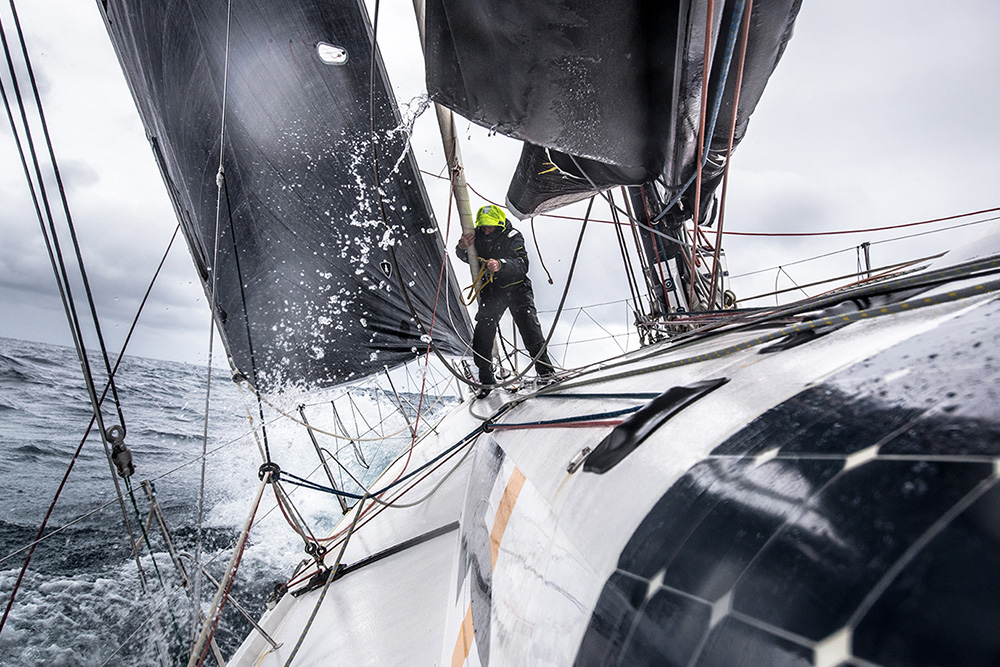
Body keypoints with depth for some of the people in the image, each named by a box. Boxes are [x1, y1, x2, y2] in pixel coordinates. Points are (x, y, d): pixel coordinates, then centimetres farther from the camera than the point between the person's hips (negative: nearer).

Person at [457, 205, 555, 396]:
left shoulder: (513, 237, -11)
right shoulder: (478, 236, 0)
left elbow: (522, 264, -22)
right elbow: (467, 258, 13)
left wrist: (501, 264, -42)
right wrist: (462, 248, -12)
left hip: (516, 287, -3)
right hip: (492, 290, 3)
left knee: (529, 326, -20)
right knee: (482, 337, -6)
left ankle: (545, 371, -11)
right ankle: (486, 380, 9)